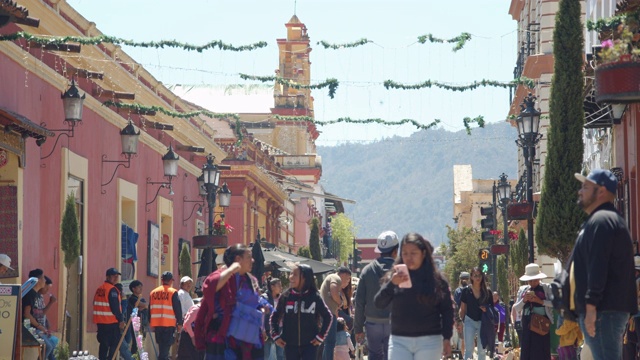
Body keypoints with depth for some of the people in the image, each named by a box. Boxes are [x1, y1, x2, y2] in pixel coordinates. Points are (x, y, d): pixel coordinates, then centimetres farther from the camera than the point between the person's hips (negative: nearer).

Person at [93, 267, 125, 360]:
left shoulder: (99, 289, 14)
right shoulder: (112, 290, -13)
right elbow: (115, 307, -19)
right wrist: (121, 320, -14)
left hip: (101, 322, 8)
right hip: (112, 322, -8)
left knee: (104, 344, 13)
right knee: (114, 345, -6)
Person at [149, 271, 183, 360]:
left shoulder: (153, 292, 10)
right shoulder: (173, 292, -7)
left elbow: (150, 309, 16)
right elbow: (178, 308, -8)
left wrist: (151, 324, 22)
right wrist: (180, 323, 0)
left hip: (156, 324, 5)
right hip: (169, 325, -5)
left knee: (161, 347, 17)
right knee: (165, 347, -6)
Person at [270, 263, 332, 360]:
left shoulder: (314, 297, -3)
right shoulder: (285, 296, 1)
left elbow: (328, 317, 6)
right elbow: (274, 317, 10)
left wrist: (321, 336, -1)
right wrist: (276, 336, 0)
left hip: (310, 344, -2)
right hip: (290, 345, 2)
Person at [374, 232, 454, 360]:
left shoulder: (436, 279, 0)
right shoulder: (394, 276, 3)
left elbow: (447, 311, 3)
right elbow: (379, 303, -6)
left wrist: (447, 338, -2)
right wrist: (392, 284, -21)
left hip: (429, 341, -1)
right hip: (399, 340, 1)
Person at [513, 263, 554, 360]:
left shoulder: (546, 288, 0)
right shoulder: (525, 291, 13)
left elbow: (555, 303, -11)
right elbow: (516, 308, 12)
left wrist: (540, 301, -19)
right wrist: (524, 300, -6)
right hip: (527, 326, 5)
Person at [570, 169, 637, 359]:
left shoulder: (601, 220, -11)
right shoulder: (604, 219, 24)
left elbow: (598, 267, -21)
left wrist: (591, 306, -24)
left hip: (603, 310, -11)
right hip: (610, 309, 11)